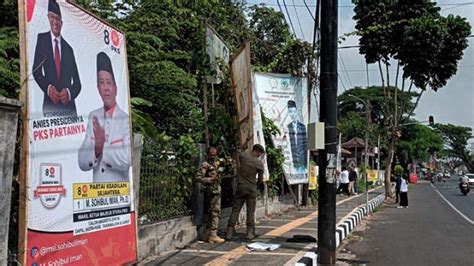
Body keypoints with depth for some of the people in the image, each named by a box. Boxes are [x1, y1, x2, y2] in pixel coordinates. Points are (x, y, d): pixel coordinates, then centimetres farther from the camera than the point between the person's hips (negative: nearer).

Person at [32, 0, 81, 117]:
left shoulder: (68, 48, 14)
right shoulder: (42, 39, 10)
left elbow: (77, 82, 12)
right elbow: (36, 70, 4)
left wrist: (70, 92, -9)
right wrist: (48, 87, -13)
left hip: (69, 106, 2)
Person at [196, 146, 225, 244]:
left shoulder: (216, 163, 16)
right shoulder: (205, 165, -10)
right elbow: (198, 177, -18)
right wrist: (211, 180, -23)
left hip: (216, 191, 9)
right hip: (211, 191, -9)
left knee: (210, 213, 11)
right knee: (215, 213, -11)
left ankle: (211, 235, 15)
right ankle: (213, 235, -11)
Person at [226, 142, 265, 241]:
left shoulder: (243, 156, -2)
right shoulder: (259, 164, -4)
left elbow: (241, 150, 24)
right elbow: (260, 180, 4)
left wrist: (247, 141, 30)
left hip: (241, 187, 1)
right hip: (252, 189, -1)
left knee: (235, 210, 3)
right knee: (250, 211, 6)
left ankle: (229, 233, 2)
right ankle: (250, 233, 5)